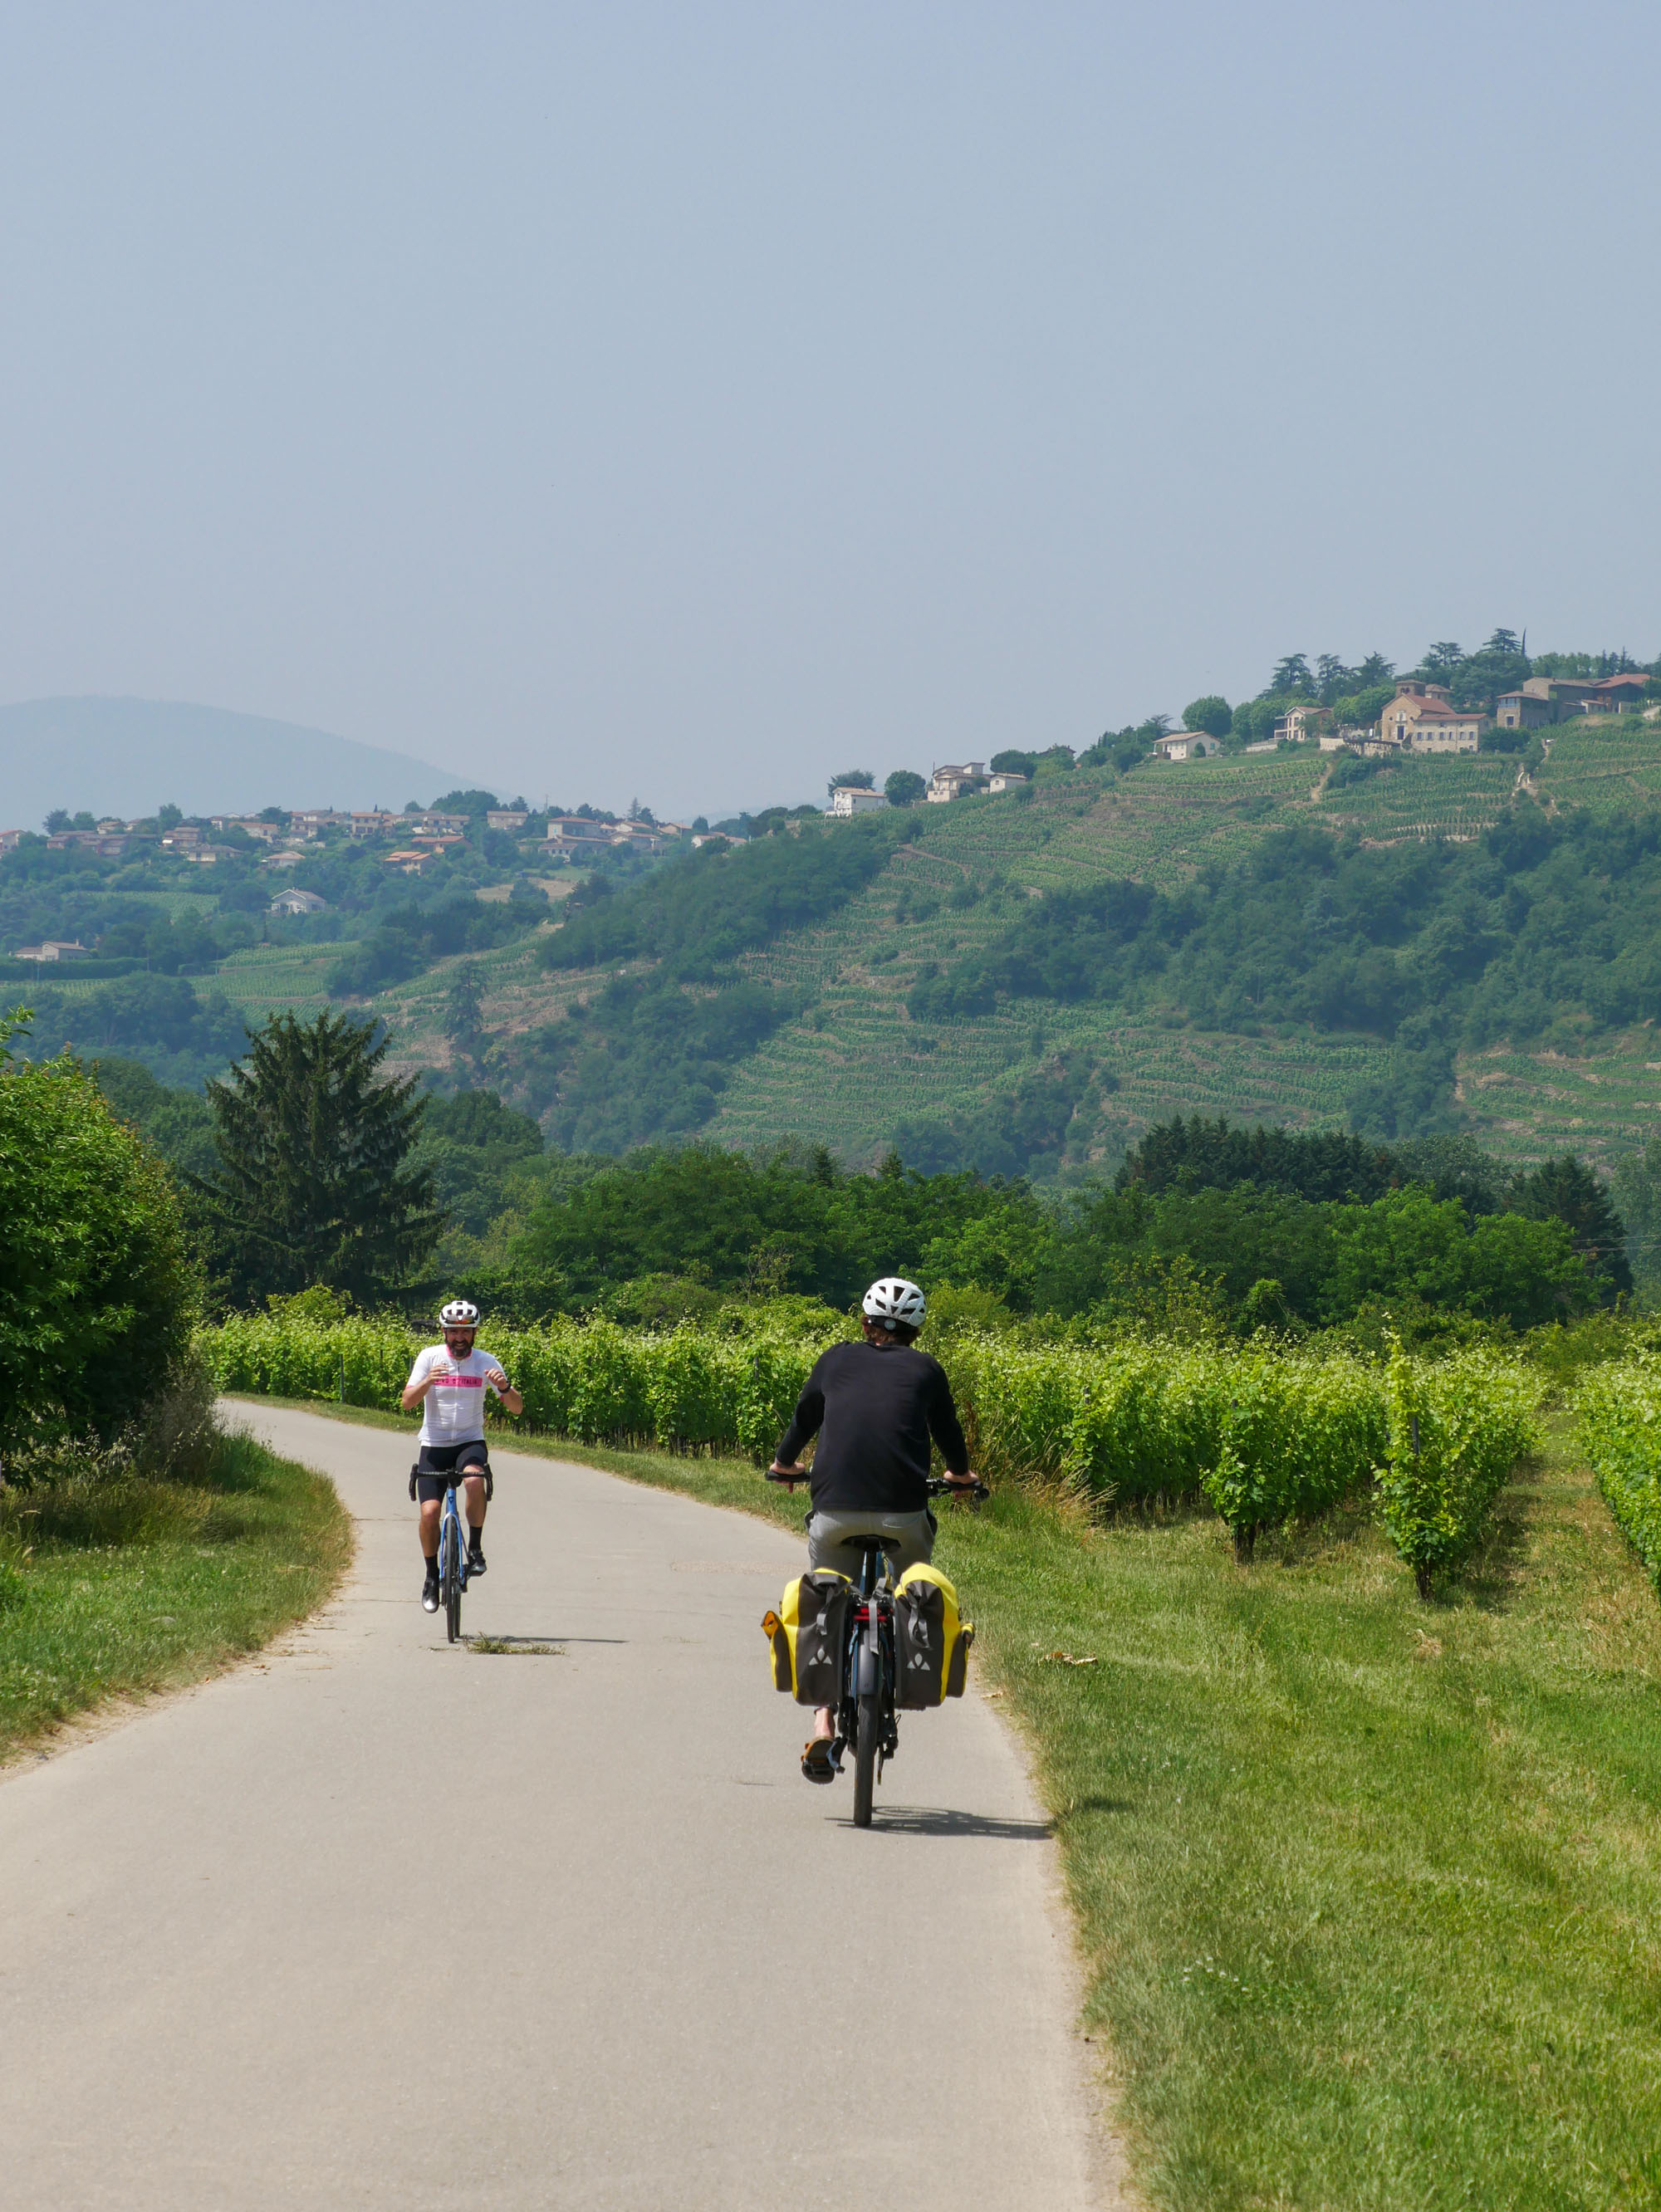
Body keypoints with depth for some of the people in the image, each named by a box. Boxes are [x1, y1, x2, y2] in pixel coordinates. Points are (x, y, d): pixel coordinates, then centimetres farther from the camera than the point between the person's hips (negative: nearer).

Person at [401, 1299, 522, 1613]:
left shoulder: (485, 1362, -3)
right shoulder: (430, 1357, -4)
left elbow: (517, 1408, -4)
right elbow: (407, 1402, -11)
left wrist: (504, 1388, -26)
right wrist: (427, 1382, -31)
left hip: (470, 1442, 0)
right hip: (434, 1445, 1)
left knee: (474, 1480, -34)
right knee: (430, 1512, -14)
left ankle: (475, 1549, -15)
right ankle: (432, 1576, 9)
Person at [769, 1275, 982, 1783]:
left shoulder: (836, 1360, 16)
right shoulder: (926, 1370, 15)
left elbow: (803, 1417, 31)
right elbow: (948, 1431, 31)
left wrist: (785, 1463, 52)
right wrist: (959, 1473, 53)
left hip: (834, 1510, 1)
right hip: (903, 1511, -1)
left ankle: (823, 1723, -2)